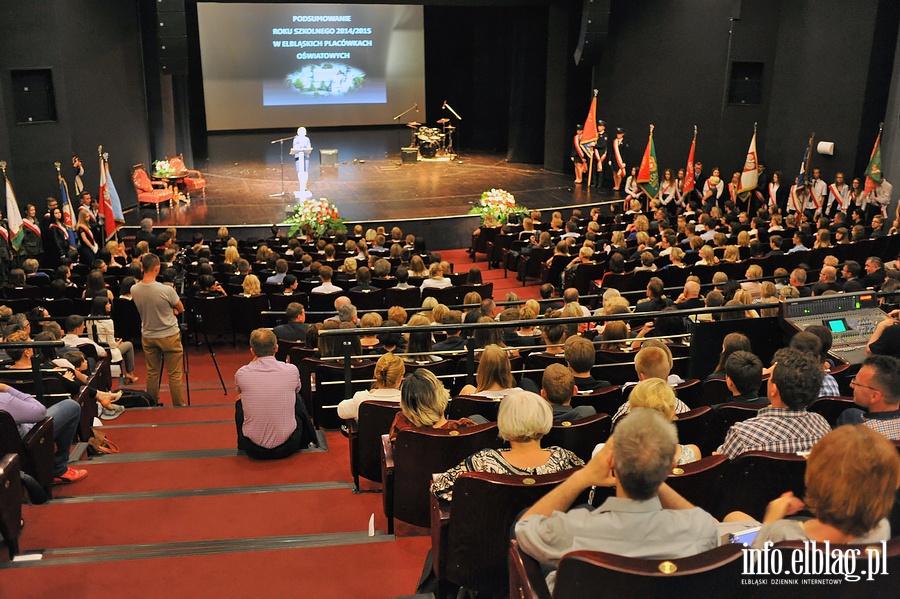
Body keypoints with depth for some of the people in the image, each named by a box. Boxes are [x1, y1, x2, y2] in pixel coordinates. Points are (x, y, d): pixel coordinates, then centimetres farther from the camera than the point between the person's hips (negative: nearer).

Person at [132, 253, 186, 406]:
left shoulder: (134, 290, -8)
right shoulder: (166, 290, -23)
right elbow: (180, 309, -6)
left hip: (148, 336, 5)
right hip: (169, 336, -5)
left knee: (152, 372, 17)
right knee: (175, 374, 6)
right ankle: (179, 406, 13)